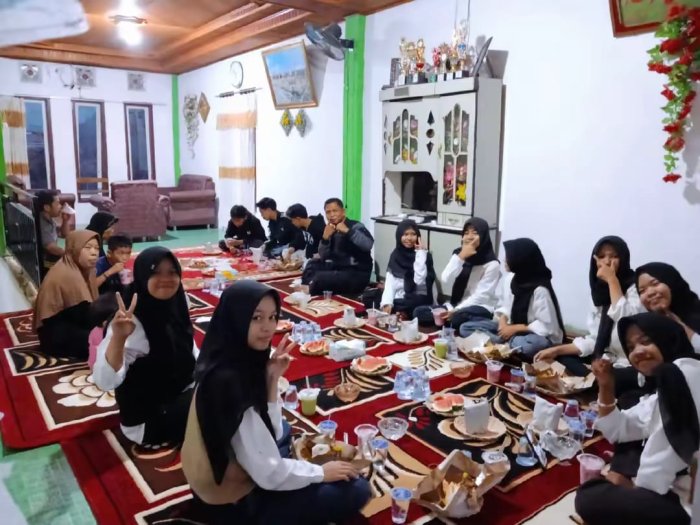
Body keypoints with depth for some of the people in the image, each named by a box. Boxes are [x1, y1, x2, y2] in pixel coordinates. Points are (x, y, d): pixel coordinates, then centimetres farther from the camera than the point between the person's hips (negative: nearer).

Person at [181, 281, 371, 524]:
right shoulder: (231, 382, -32)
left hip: (223, 475, 9)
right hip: (236, 503, -9)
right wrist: (321, 473, -10)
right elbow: (269, 475, -26)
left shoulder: (241, 362, -4)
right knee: (356, 490, -5)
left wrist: (271, 380, -13)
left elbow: (270, 432, -1)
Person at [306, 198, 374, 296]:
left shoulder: (355, 226, -10)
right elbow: (323, 257, 8)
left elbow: (368, 244, -29)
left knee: (319, 278, -23)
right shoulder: (331, 231, 10)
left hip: (357, 274, -8)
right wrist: (325, 237, -8)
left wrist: (347, 231, -29)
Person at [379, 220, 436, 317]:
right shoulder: (395, 255, 9)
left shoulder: (424, 255, -3)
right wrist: (387, 303, -17)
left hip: (418, 301, -3)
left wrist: (420, 253, -15)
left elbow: (419, 280, -18)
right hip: (398, 300, 3)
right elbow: (389, 282, 1)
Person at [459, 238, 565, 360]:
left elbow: (548, 327, -21)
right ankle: (510, 343, -18)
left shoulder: (540, 289, -23)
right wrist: (503, 322, -10)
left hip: (539, 336, -7)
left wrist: (515, 328, -18)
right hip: (511, 328, 7)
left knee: (533, 344, -44)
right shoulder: (509, 279, -2)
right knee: (466, 328, -6)